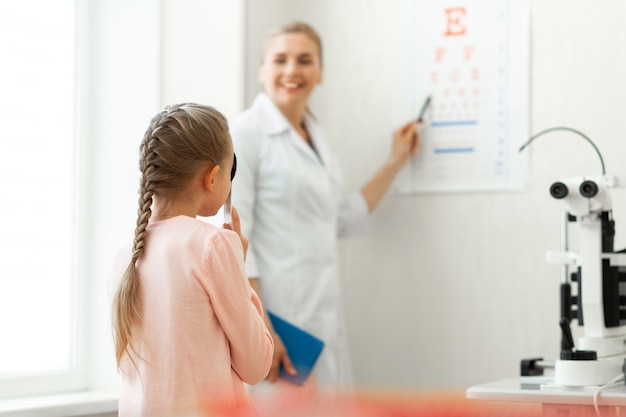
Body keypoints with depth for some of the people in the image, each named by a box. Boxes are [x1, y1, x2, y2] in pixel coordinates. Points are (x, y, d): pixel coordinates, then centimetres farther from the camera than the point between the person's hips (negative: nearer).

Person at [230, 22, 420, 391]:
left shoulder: (317, 136, 17)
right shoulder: (247, 132, -6)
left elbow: (345, 220, 23)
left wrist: (396, 162, 24)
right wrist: (259, 331, -20)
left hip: (323, 320, 7)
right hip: (276, 315, -7)